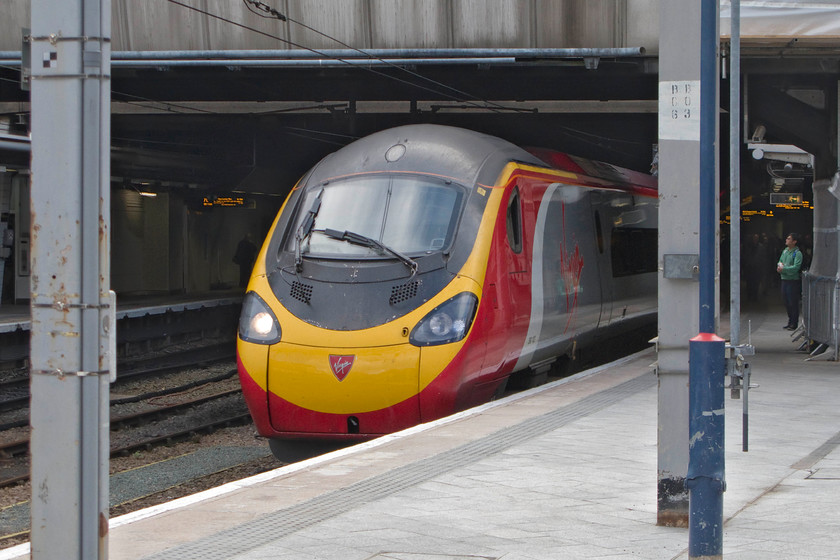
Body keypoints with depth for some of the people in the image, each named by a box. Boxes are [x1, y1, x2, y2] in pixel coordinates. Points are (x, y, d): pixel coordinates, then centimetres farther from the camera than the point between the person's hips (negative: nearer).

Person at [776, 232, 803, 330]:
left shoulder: (797, 253, -12)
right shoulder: (785, 251, 12)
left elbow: (796, 267, -20)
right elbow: (780, 260, 21)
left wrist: (783, 269, -21)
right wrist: (779, 265, -2)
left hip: (793, 280, -8)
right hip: (784, 279, 8)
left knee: (793, 302, -2)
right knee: (786, 301, 14)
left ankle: (794, 324, 4)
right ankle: (790, 320, 27)